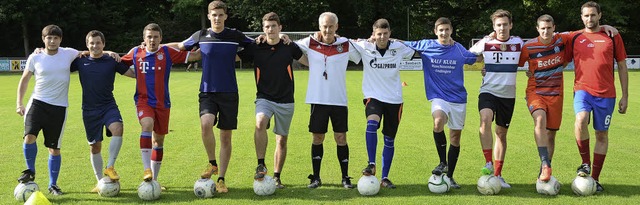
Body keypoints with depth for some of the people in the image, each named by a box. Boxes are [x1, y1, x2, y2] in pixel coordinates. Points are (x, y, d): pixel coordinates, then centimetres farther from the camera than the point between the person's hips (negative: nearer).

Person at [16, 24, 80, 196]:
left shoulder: (68, 54, -1)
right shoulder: (35, 57, 1)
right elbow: (24, 80, 11)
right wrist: (19, 103, 6)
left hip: (59, 107, 0)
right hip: (37, 102, 0)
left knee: (54, 148, 5)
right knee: (29, 137, -21)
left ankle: (53, 185, 20)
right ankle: (30, 171, 4)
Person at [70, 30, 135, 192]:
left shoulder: (112, 61, 0)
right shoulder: (81, 61, 4)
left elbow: (134, 73, 1)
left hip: (109, 106, -2)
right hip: (89, 110, 2)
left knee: (117, 128, -32)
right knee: (95, 147, 8)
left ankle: (110, 167, -21)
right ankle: (100, 182, 22)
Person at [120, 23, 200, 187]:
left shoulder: (167, 52, -2)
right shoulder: (135, 53, 3)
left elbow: (193, 56, -2)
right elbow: (119, 62, 20)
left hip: (162, 103, 1)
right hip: (143, 100, -1)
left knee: (158, 140, 9)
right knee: (147, 126, -29)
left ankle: (154, 178, 23)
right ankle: (147, 170, -30)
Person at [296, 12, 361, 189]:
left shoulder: (346, 45, 1)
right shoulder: (310, 43, 0)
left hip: (339, 100, 0)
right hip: (318, 100, 0)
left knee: (341, 138, 2)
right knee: (317, 139, 6)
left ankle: (345, 177, 13)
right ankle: (316, 177, 17)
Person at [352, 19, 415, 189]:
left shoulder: (399, 48, -1)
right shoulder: (365, 47, -6)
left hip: (394, 99, 2)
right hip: (373, 97, -2)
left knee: (389, 140, 7)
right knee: (372, 124, -32)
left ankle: (385, 178, 18)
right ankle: (371, 165, -22)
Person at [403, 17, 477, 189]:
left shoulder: (459, 50, 2)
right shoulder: (425, 46, -1)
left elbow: (476, 59, 20)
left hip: (458, 97, 2)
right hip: (438, 96, -2)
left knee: (455, 136, 5)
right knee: (438, 122, -32)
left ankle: (450, 176, 19)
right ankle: (443, 163, -14)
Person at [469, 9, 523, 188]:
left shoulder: (518, 43, 1)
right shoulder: (485, 43, -4)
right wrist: (485, 61, 0)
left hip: (508, 95, 3)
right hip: (488, 91, -2)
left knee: (502, 133, 9)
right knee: (485, 120, -31)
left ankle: (497, 174, 19)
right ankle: (488, 163, -24)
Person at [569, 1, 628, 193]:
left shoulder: (612, 36, 4)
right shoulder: (575, 38, 6)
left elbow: (622, 66, 8)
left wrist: (625, 95, 4)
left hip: (606, 94, 1)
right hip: (582, 89, 0)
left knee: (602, 134, 5)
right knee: (581, 120, -28)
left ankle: (595, 178, 16)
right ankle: (585, 164, -9)